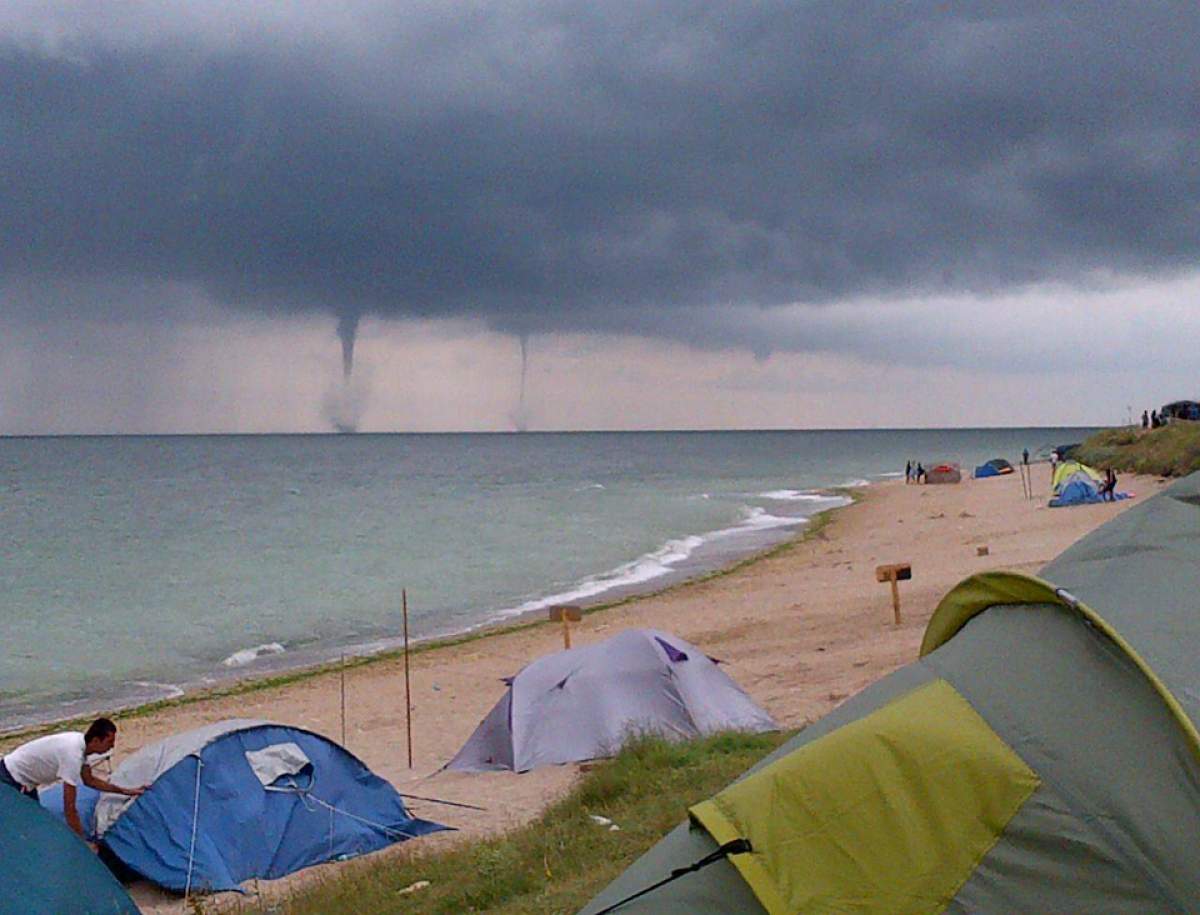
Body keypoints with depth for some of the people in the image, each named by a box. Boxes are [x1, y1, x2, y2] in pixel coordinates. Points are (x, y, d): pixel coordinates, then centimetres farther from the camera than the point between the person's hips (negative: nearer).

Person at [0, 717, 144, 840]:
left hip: (20, 776, 10)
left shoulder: (79, 742, -5)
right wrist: (82, 841, -25)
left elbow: (89, 780, 13)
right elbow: (69, 809, -31)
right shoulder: (73, 754, -33)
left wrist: (124, 791, 10)